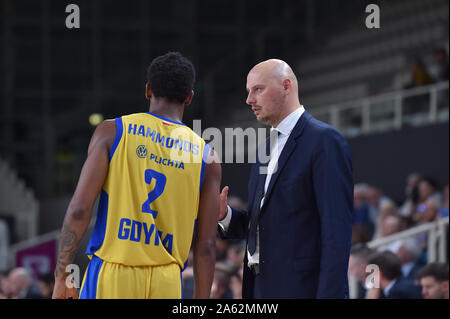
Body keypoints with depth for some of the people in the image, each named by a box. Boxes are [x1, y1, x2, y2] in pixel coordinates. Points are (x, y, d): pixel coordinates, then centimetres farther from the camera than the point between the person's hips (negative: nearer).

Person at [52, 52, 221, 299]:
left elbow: (80, 208, -4)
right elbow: (206, 244, 6)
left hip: (112, 277, -2)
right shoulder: (206, 156, 9)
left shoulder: (112, 132, 4)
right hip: (165, 284, 2)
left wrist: (62, 277, 0)